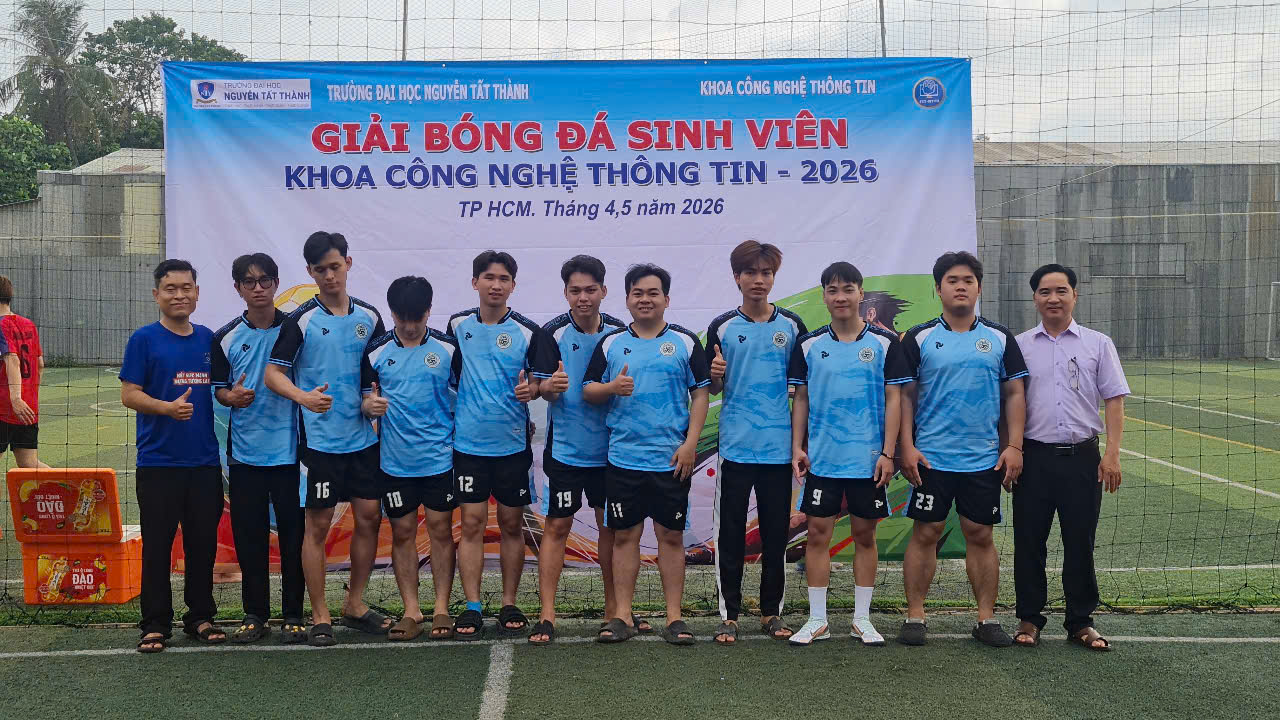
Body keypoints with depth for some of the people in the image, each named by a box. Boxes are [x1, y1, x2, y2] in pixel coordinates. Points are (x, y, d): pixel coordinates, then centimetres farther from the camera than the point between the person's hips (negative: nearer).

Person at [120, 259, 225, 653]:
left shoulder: (209, 339, 11)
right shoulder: (144, 339, -2)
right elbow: (129, 394, -5)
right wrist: (168, 407, -22)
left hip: (205, 460, 4)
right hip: (158, 461, -4)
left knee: (203, 542, 8)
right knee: (157, 544, 0)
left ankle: (200, 617, 20)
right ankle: (155, 624, 8)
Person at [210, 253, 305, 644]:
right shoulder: (226, 338, 4)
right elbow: (218, 389, 11)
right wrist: (231, 397, -12)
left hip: (289, 450, -1)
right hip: (245, 453, 2)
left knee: (293, 533, 2)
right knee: (249, 535, 6)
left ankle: (293, 615, 12)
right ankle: (255, 614, 17)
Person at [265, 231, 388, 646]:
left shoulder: (368, 316, 8)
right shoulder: (301, 321, -5)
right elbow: (273, 373, -8)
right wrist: (303, 396, -25)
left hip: (365, 437, 4)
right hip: (321, 439, -4)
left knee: (370, 518, 7)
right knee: (318, 525, 0)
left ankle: (355, 604, 22)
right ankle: (319, 616, 10)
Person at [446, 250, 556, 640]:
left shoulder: (528, 332, -3)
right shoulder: (457, 325, 4)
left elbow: (540, 382, 1)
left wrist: (531, 390, -21)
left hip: (513, 443, -1)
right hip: (468, 443, 1)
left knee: (511, 524, 7)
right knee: (472, 523, 0)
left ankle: (509, 605, 17)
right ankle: (472, 608, 6)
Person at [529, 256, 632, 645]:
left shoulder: (619, 333, 2)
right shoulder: (553, 333, -5)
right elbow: (543, 388, -8)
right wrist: (550, 386, -30)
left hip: (608, 449, 3)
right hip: (564, 449, -2)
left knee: (610, 525, 10)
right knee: (556, 526, -1)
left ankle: (614, 608, 22)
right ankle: (547, 615, 3)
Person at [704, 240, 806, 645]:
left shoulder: (792, 326, 5)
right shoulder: (723, 327, 2)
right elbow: (711, 389, 6)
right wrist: (716, 375, -16)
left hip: (780, 445, 1)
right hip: (735, 444, -1)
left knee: (776, 531, 7)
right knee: (731, 532, 2)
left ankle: (772, 612, 18)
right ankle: (729, 614, 10)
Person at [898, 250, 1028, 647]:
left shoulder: (1000, 339, 7)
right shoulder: (919, 338, 1)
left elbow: (1014, 394, 8)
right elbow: (905, 395, 2)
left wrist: (1014, 446, -1)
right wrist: (907, 447, -6)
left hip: (985, 459, 2)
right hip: (930, 457, -2)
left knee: (980, 535, 6)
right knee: (925, 534, 1)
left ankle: (987, 618, 15)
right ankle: (915, 617, 9)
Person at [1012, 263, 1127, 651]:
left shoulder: (1098, 344, 6)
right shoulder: (1018, 346, 6)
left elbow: (1114, 400, 4)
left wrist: (1112, 453, -5)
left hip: (1082, 457, 0)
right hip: (1034, 456, 0)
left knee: (1080, 542, 5)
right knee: (1028, 542, 4)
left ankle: (1081, 622, 16)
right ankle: (1029, 619, 15)